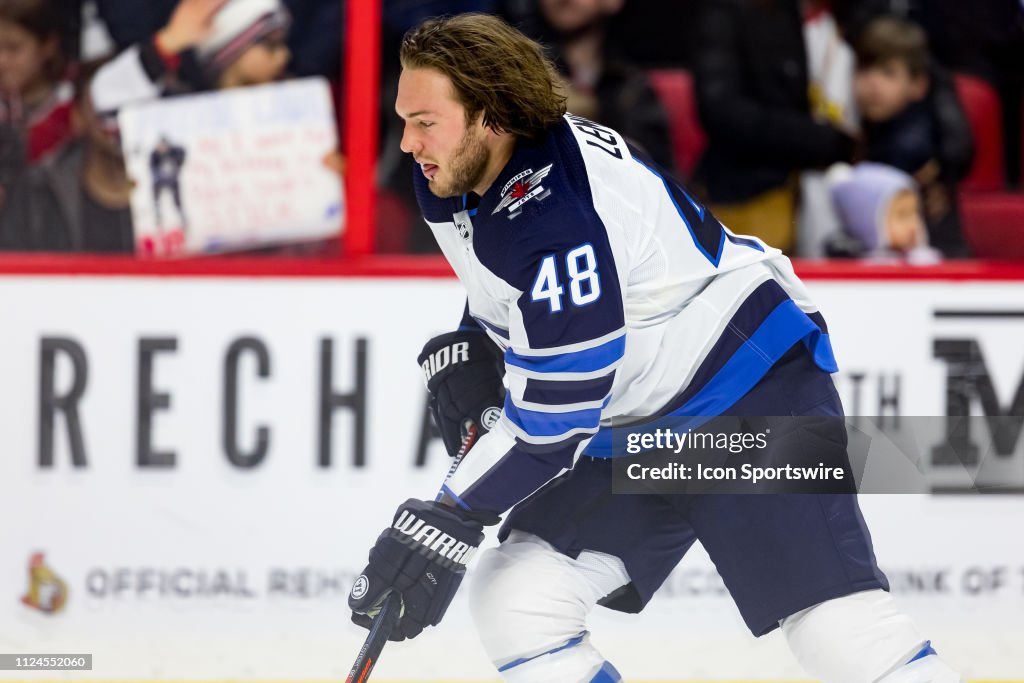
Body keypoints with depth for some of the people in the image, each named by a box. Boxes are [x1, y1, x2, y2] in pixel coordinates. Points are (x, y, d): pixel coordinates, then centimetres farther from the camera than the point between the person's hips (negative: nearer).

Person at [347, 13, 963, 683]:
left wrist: (450, 518, -23)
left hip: (750, 384, -10)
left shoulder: (556, 214, -29)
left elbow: (555, 410, -27)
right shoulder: (457, 178, -1)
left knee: (835, 620, -20)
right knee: (513, 602, -1)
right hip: (632, 424, 10)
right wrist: (466, 352, 4)